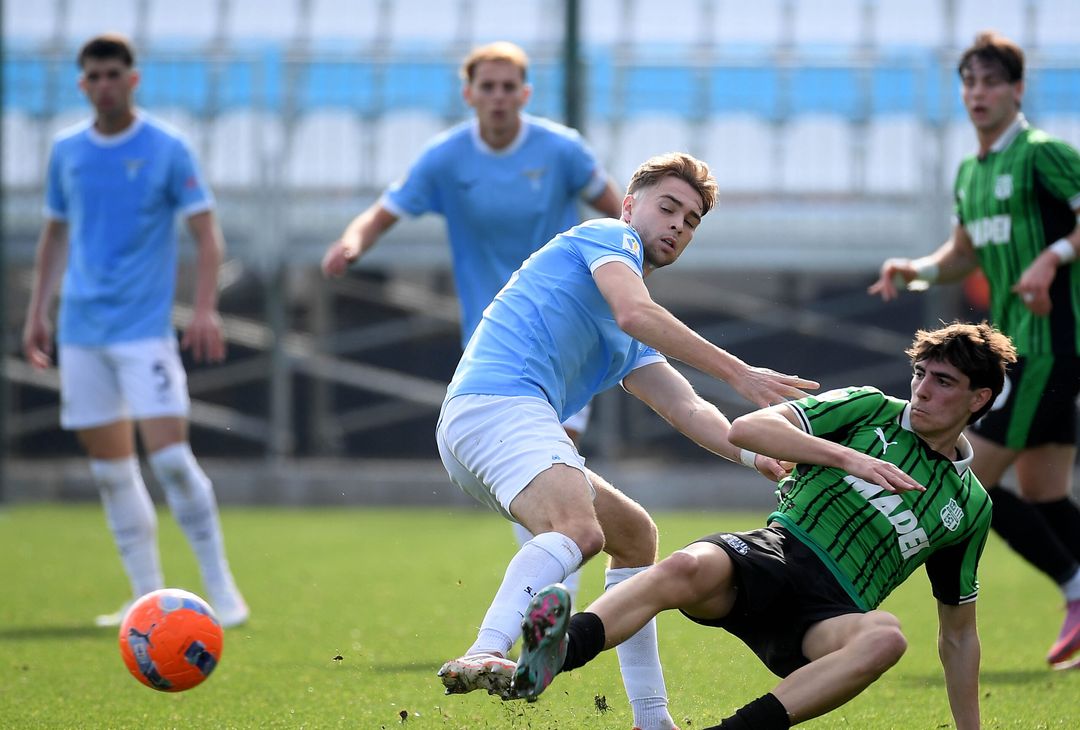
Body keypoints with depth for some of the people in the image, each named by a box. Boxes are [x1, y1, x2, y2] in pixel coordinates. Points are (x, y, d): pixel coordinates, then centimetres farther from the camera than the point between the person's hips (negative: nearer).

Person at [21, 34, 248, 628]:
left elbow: (206, 233, -4)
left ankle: (220, 586, -4)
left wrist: (206, 309, -15)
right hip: (81, 329, 5)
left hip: (145, 329, -5)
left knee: (169, 455, -14)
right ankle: (148, 596, 12)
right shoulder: (66, 150, 9)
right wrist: (38, 309, 16)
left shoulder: (166, 149, -4)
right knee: (109, 468, 5)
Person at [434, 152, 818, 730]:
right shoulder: (606, 236, 6)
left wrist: (762, 457, 8)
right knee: (579, 531, -33)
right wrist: (739, 374, -14)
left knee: (634, 533, 22)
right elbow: (635, 313, -13)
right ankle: (484, 656, -57)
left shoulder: (628, 349, 32)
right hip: (498, 401, -10)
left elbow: (689, 411, 25)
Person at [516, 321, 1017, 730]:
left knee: (886, 636, -37)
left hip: (832, 614, 1)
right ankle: (552, 657, -62)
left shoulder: (970, 505, 20)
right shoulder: (871, 410, 14)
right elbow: (746, 429, 0)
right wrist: (848, 457, -10)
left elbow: (958, 634, 27)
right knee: (687, 569, -37)